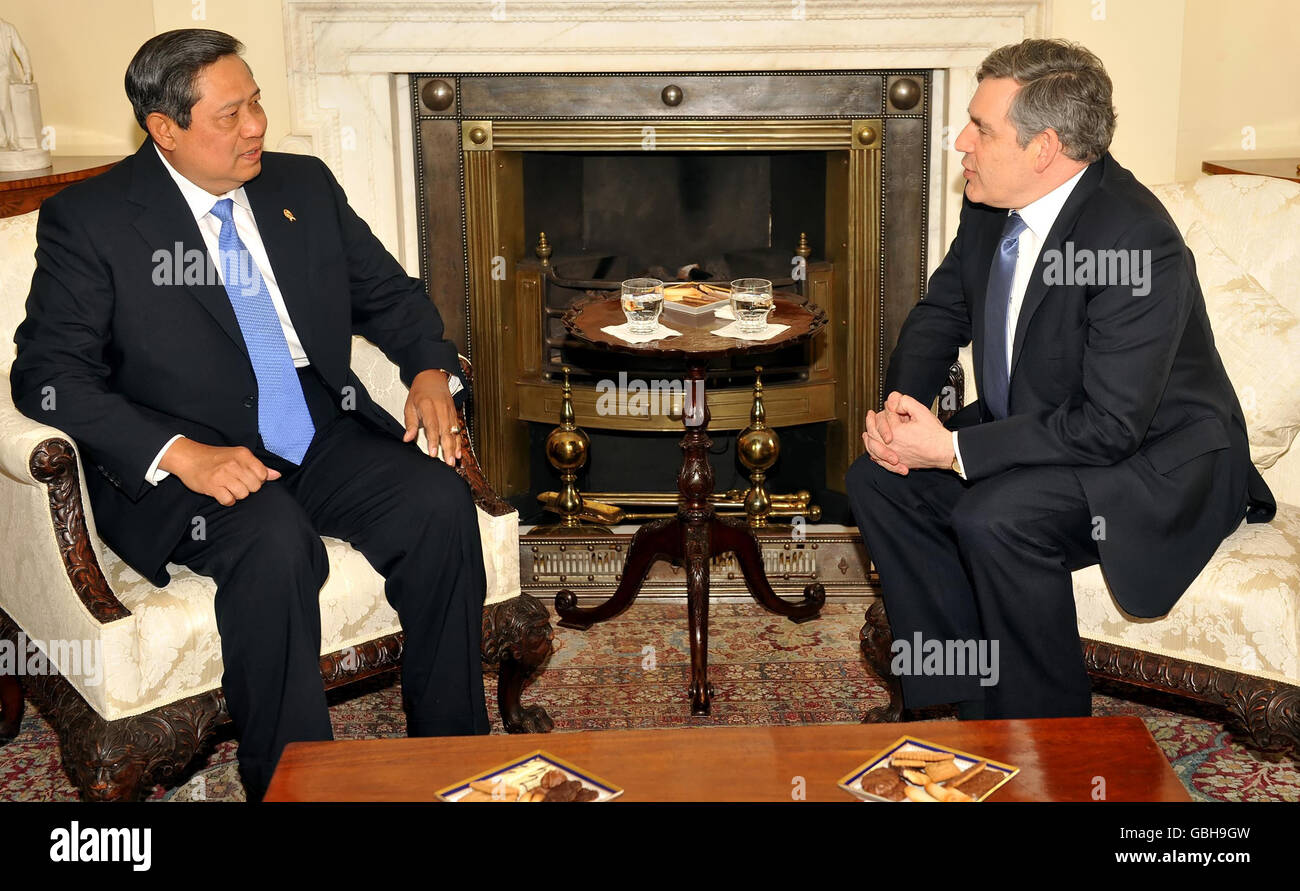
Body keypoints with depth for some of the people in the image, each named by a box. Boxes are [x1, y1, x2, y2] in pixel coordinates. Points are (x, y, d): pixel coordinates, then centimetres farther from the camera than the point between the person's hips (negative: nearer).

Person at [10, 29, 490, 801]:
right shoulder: (88, 220, -3)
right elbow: (49, 373, -10)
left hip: (326, 439, 5)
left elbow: (390, 294, 20)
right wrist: (182, 454, -24)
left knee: (441, 502, -22)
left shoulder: (305, 186, 12)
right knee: (275, 543, -35)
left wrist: (430, 371, -3)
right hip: (187, 468, -4)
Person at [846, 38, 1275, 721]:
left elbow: (1110, 426, -30)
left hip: (1154, 458, -9)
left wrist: (954, 448, -28)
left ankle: (1049, 731, -8)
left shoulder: (1137, 241, -29)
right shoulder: (990, 207, -4)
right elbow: (940, 314, 11)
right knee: (879, 481, -5)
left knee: (994, 519, -32)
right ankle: (967, 700, 2)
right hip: (1036, 429, 9)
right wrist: (900, 405, -10)